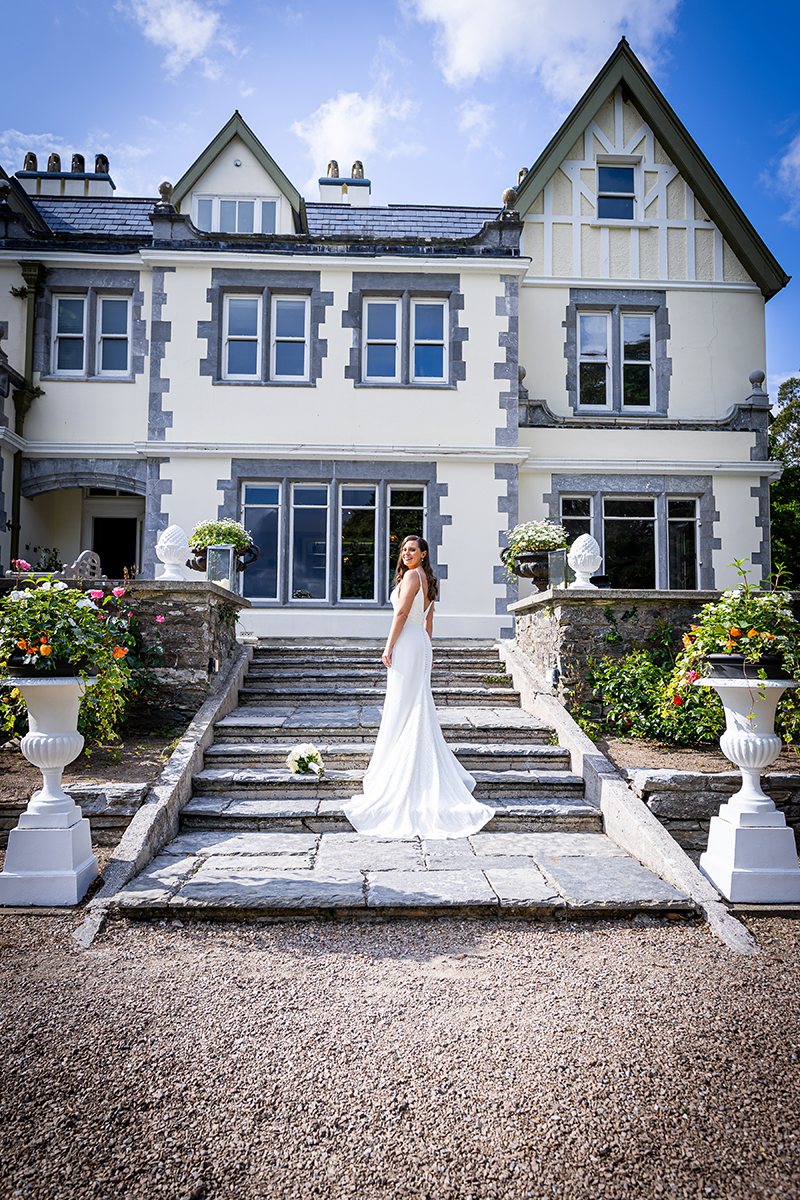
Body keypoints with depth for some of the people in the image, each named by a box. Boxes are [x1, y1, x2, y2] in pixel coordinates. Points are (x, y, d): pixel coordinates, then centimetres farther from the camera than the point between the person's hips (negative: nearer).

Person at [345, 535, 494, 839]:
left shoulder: (412, 575, -9)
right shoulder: (428, 580, 19)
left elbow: (402, 613, -17)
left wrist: (389, 646, -15)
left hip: (407, 643, -9)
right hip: (421, 644, 9)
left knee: (402, 707, -4)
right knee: (419, 707, 12)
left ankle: (399, 775, 2)